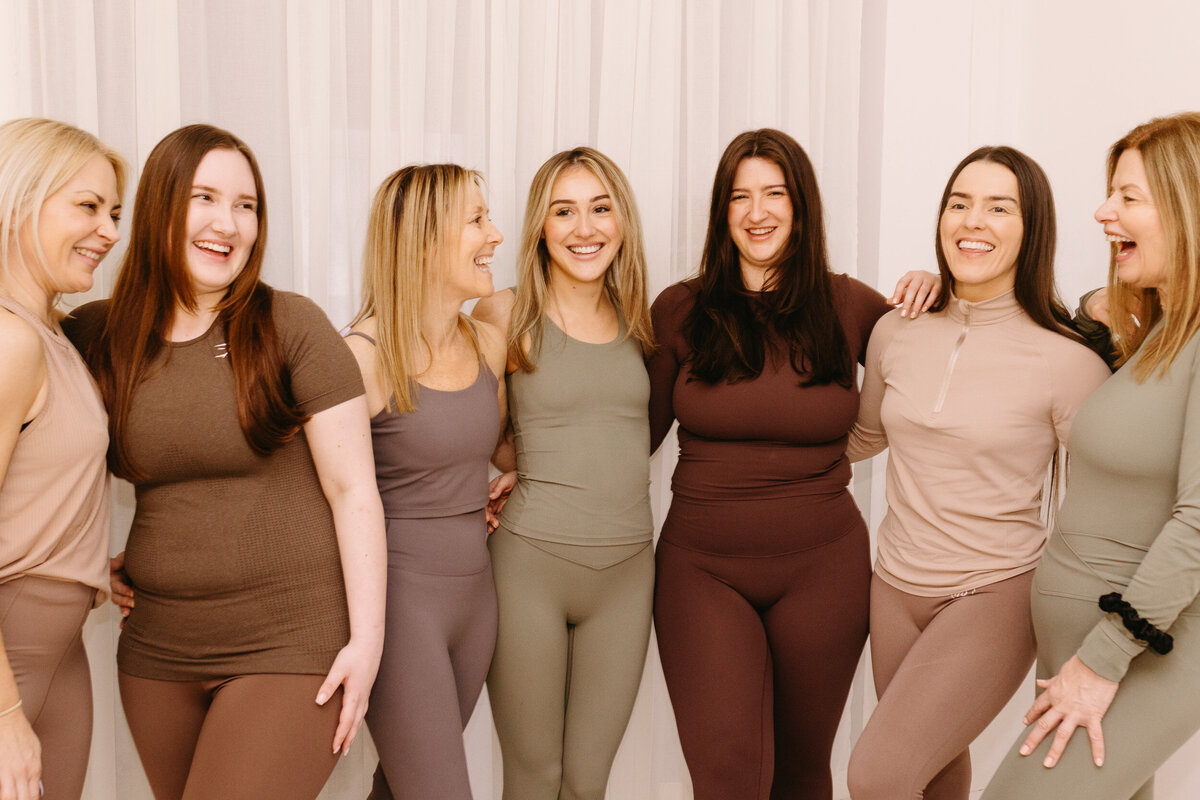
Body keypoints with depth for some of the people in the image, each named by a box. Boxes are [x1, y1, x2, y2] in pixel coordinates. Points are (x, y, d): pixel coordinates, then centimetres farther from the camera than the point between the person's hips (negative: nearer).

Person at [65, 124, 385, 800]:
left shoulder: (290, 326, -9)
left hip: (290, 645, -4)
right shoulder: (98, 334, 3)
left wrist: (367, 639, -12)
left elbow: (354, 491, -9)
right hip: (156, 650, 5)